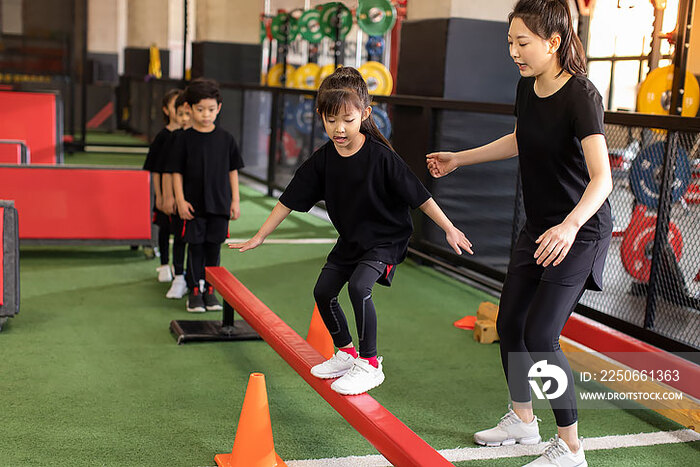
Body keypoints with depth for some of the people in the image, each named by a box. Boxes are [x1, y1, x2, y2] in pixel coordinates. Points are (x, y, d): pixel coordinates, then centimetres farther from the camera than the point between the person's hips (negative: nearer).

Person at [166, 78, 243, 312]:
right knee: (195, 247, 4)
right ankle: (195, 292, 14)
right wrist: (180, 200, -7)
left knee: (214, 247, 8)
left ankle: (210, 289, 20)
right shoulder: (184, 139, -3)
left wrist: (235, 200, 5)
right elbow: (177, 172, 0)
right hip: (194, 204, -2)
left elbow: (233, 171, 8)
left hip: (220, 204, 2)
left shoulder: (226, 138, 3)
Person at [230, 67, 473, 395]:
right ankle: (347, 353, 28)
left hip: (386, 238, -6)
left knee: (359, 286, -25)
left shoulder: (380, 156, -22)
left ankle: (370, 364, -8)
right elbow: (289, 200, -2)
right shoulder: (322, 160, -9)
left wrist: (449, 229, -14)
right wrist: (259, 237, 0)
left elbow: (418, 196, -16)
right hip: (350, 239, 6)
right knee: (323, 292, 6)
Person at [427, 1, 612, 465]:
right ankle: (523, 420, 34)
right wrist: (459, 158, 24)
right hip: (540, 225, 8)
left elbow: (602, 178, -35)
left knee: (540, 334, -12)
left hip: (581, 229, -8)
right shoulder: (527, 87, 0)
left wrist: (571, 225, -52)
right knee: (509, 322, 13)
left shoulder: (581, 96, -24)